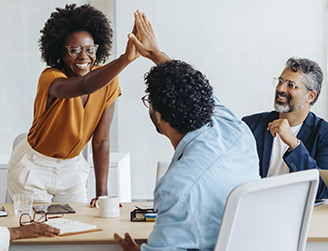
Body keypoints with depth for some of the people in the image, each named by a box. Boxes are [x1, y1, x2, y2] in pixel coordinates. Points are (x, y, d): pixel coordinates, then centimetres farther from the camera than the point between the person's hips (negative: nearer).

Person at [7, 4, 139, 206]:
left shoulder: (108, 81, -13)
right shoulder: (51, 79, -28)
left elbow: (101, 140, -10)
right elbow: (86, 86, -52)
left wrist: (102, 193, -16)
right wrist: (125, 59, -67)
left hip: (72, 169, 4)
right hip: (34, 169, -4)